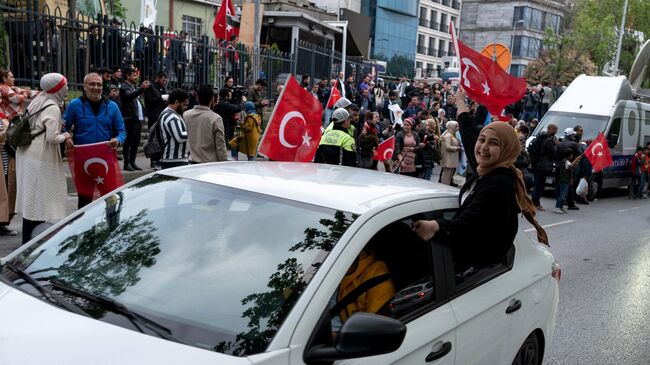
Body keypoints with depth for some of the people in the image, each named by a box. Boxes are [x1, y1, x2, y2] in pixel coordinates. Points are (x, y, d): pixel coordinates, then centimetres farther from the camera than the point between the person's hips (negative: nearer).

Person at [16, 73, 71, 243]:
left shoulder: (38, 100, 11)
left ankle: (28, 241, 22)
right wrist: (65, 136, -3)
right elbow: (52, 137, -22)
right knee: (38, 200, -2)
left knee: (31, 198, 14)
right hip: (40, 159, -9)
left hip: (27, 153, 9)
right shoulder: (53, 108, -15)